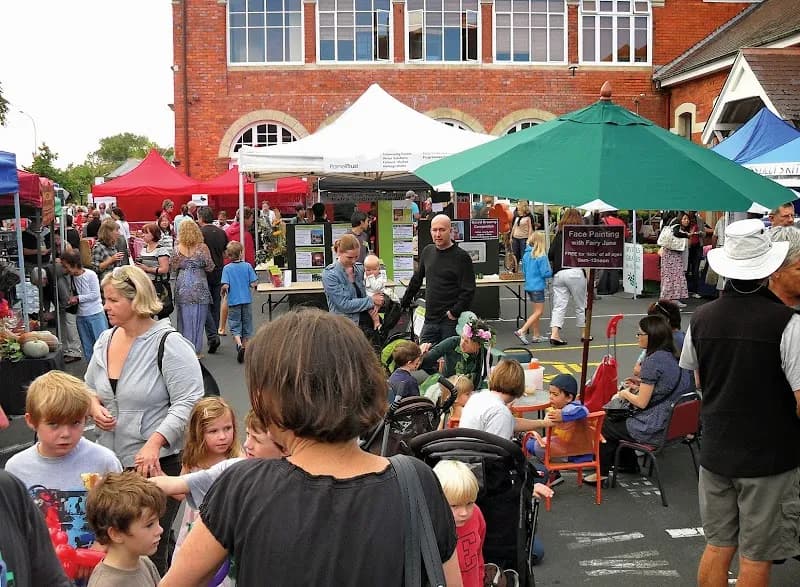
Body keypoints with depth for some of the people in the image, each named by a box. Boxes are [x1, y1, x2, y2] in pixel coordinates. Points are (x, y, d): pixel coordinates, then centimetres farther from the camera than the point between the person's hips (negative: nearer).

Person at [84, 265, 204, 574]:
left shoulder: (169, 344, -14)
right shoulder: (105, 340, 8)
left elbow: (187, 403, -19)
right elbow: (89, 387, 21)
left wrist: (154, 443, -27)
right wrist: (93, 405, -2)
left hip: (157, 464, -6)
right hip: (111, 461, 6)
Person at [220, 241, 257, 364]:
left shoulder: (227, 268, -10)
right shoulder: (247, 266, -5)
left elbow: (225, 286, -17)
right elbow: (253, 283, -7)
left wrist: (223, 292, 5)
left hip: (233, 301, -2)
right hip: (247, 300, 2)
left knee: (235, 326, 3)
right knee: (247, 325, 13)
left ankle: (240, 345, -18)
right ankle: (246, 346, 17)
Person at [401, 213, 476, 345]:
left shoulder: (461, 257, -8)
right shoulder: (427, 252, 11)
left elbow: (468, 291, -12)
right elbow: (417, 279, 24)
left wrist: (454, 313, -16)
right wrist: (405, 302, 25)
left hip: (451, 321, -5)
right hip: (430, 320, 6)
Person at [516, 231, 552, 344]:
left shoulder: (526, 255, 5)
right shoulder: (541, 256, -16)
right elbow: (545, 273, -17)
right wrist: (552, 271, 2)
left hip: (529, 286, 8)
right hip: (538, 287, -8)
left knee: (537, 311, 17)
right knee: (539, 312, -1)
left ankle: (536, 335, 21)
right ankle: (522, 331, -12)